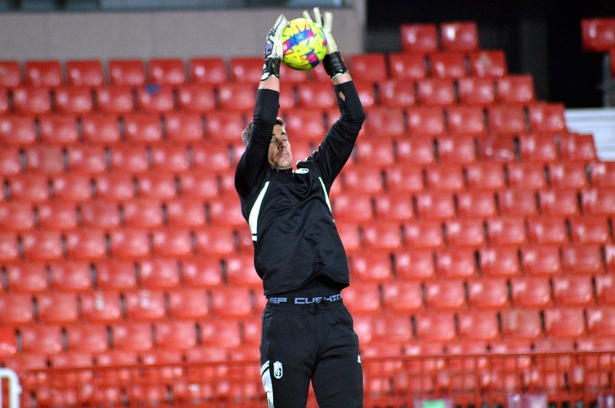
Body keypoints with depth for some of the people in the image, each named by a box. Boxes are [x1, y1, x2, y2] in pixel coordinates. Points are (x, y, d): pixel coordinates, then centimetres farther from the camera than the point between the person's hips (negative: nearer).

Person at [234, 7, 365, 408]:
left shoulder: (315, 175, 20)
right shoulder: (254, 183, 8)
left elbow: (352, 121, 15)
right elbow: (260, 126, -7)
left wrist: (334, 61, 10)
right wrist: (272, 66, -4)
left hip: (334, 316, 4)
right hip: (286, 318, -4)